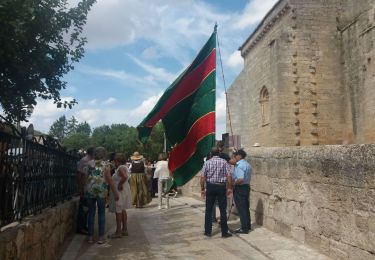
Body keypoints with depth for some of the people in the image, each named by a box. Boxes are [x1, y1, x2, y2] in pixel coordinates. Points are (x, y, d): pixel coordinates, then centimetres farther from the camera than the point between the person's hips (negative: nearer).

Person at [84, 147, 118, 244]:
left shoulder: (89, 165, 10)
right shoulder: (106, 164, 1)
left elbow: (86, 179, 9)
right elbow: (109, 179, -5)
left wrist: (85, 191, 16)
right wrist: (115, 192, -2)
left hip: (89, 191, 3)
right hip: (101, 191, -3)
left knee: (91, 213, 11)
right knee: (101, 213, 6)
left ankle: (90, 237, 15)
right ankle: (101, 237, 7)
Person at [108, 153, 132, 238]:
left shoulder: (121, 168, -19)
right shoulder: (123, 167, 12)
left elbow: (125, 177, -36)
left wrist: (119, 184, -23)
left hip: (119, 192, -10)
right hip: (124, 191, 10)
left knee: (118, 211, -2)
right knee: (123, 210, 16)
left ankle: (118, 232, 6)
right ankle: (124, 229, 24)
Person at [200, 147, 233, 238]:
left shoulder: (207, 162, -1)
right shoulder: (224, 162, -2)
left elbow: (202, 177, -4)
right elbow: (228, 176, -9)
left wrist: (202, 189, 5)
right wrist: (229, 187, 0)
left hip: (210, 187, 1)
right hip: (221, 187, -1)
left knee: (208, 210, 10)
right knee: (223, 210, 6)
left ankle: (208, 231, 15)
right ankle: (224, 232, 10)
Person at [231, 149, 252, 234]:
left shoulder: (239, 166, -20)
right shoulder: (247, 164, 11)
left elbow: (240, 179, -29)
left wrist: (233, 183, -14)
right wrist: (234, 179, 13)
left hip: (239, 188, -10)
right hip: (246, 186, 10)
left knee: (241, 209, -2)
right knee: (246, 208, 17)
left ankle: (244, 228, 4)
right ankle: (248, 226, 27)